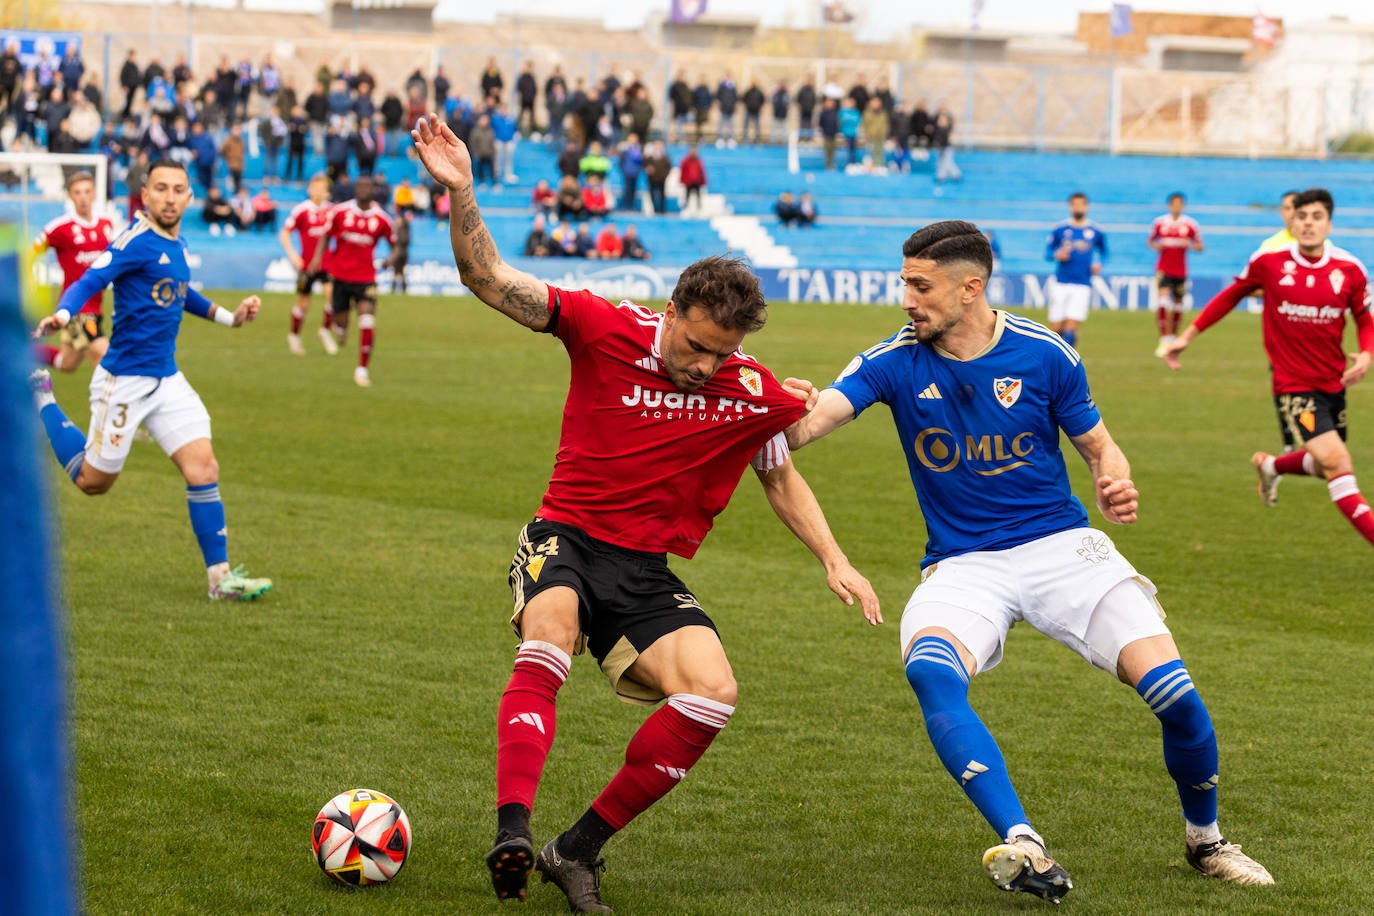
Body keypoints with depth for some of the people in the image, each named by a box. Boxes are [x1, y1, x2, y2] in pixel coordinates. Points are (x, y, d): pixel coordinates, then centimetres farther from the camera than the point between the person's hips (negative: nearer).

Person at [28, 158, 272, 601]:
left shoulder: (176, 242, 9)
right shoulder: (138, 240, -16)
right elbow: (89, 281, -26)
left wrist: (228, 316, 25)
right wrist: (62, 314, -45)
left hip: (167, 378, 7)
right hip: (124, 380, -7)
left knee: (203, 469, -5)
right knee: (94, 481, 8)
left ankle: (219, 576, 1)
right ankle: (40, 398, 30)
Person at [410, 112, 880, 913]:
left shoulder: (755, 395, -1)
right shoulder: (605, 329, -9)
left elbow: (782, 476, 19)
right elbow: (490, 278, -11)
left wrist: (835, 562, 9)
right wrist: (462, 194, -27)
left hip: (649, 574, 3)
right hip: (568, 540, -3)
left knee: (713, 690, -22)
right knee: (551, 628, -36)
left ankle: (580, 848, -12)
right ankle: (513, 833, -46)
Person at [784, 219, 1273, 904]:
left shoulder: (1044, 355, -3)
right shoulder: (896, 361, -5)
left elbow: (1100, 447, 8)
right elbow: (811, 423, -19)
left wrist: (1115, 487, -15)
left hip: (1061, 547, 0)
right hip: (961, 565, 0)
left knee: (1175, 695, -15)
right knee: (929, 669, -35)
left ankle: (1204, 839, 15)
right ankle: (1025, 849, -39)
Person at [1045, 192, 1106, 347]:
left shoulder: (1096, 231, 4)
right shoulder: (1059, 229, 3)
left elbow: (1104, 251, 18)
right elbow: (1048, 250, 11)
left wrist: (1099, 264, -2)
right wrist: (1056, 255, -11)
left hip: (1082, 286, -1)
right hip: (1060, 284, 1)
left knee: (1071, 328, -14)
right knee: (1056, 329, 1)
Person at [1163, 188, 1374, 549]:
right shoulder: (1268, 262, -9)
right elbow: (1231, 296, 7)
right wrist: (1188, 335, 9)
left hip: (1334, 382, 4)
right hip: (1293, 384, -4)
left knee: (1326, 466, 18)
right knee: (1337, 463, -19)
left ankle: (1270, 465, 49)